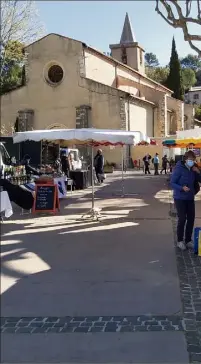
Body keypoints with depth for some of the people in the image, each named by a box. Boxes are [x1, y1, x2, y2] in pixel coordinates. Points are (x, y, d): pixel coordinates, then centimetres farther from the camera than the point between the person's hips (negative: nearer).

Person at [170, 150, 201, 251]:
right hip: (180, 198, -6)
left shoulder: (193, 169, 4)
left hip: (190, 198, 6)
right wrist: (182, 188, -29)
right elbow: (172, 183, -14)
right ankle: (180, 241, 11)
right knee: (182, 219, -6)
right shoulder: (179, 169, -14)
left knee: (191, 219, 6)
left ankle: (188, 240, 21)